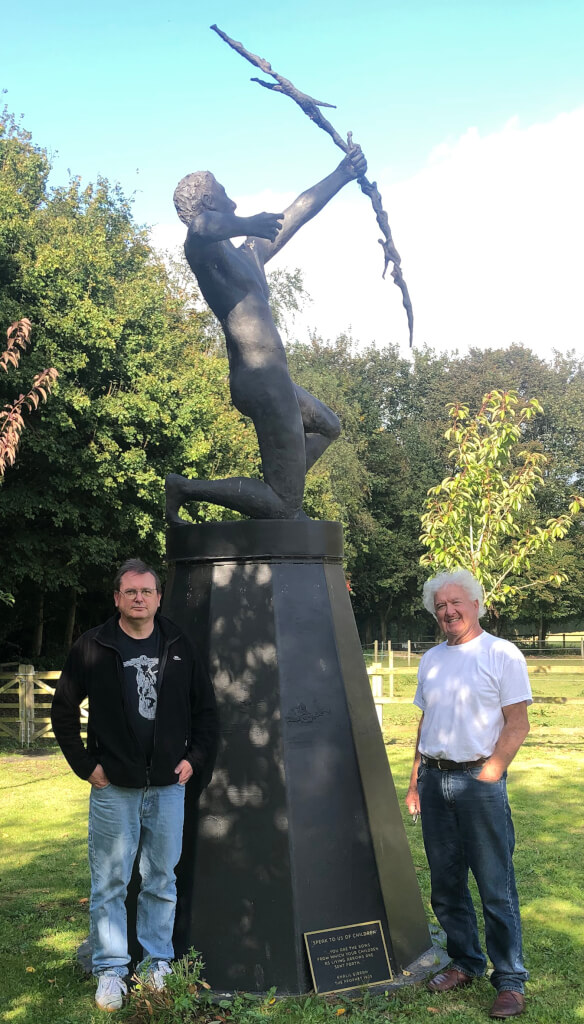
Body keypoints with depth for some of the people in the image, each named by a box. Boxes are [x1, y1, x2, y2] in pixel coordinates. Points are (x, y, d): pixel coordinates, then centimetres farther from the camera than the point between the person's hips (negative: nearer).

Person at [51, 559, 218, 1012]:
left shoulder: (180, 647, 4)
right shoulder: (93, 648, -2)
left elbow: (206, 709, 12)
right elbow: (63, 711, 4)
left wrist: (195, 758, 3)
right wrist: (85, 764, -1)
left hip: (168, 787, 2)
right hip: (113, 788, -2)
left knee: (162, 881, 10)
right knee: (110, 882, 5)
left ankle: (158, 963, 25)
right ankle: (111, 971, 19)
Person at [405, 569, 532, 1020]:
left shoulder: (501, 654, -5)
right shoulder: (431, 659, 13)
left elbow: (518, 724, -7)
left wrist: (487, 776, -12)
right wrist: (415, 780, 11)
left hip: (479, 779, -6)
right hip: (434, 780, 6)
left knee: (496, 888, -1)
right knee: (446, 883, 13)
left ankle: (510, 981, 12)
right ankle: (465, 963, 29)